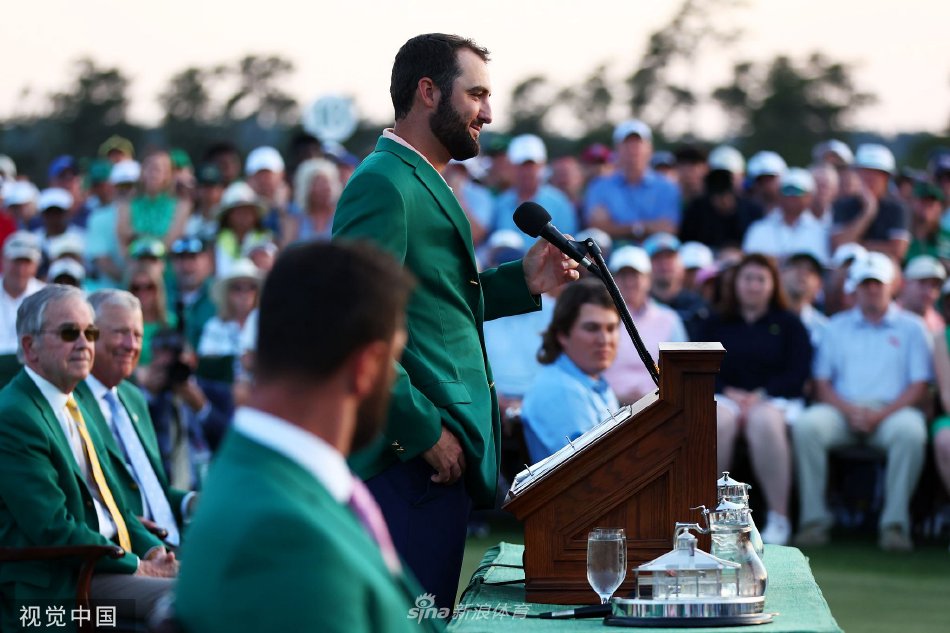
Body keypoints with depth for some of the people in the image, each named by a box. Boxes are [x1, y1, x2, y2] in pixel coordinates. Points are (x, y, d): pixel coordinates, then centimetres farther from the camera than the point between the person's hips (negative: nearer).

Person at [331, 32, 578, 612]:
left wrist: (523, 281, 12)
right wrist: (425, 432, -19)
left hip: (441, 454, 11)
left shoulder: (422, 182, 20)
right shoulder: (383, 184, -14)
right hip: (410, 460, -10)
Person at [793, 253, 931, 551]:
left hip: (891, 411, -2)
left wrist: (880, 414, -12)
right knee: (806, 425, -30)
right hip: (842, 411, 2)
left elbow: (919, 386, 5)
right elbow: (822, 383, 12)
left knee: (911, 431, -36)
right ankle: (814, 519, -28)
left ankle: (895, 523, -32)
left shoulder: (911, 327, 14)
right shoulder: (837, 326, 20)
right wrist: (849, 410, -9)